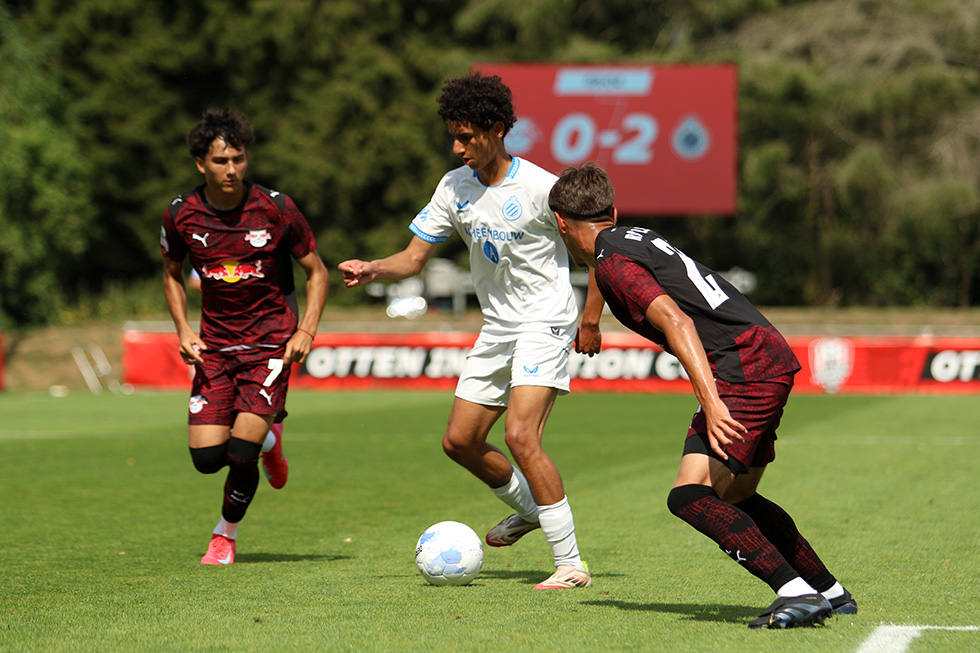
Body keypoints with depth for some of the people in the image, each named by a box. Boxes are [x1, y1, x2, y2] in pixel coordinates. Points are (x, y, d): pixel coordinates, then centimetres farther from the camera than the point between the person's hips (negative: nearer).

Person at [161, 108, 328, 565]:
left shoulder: (275, 209, -11)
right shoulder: (182, 215, -5)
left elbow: (316, 272, 1)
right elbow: (172, 273, 14)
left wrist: (306, 331, -12)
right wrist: (183, 329, -1)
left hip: (271, 344, -3)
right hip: (215, 347, 3)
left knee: (241, 454, -14)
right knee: (207, 457, -5)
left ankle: (226, 535, 14)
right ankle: (267, 439, 29)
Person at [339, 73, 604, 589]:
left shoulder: (540, 188, -16)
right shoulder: (455, 188, 2)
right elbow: (414, 257, 5)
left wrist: (590, 320, -10)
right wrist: (371, 270, -16)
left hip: (545, 323, -8)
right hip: (497, 328, 8)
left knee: (520, 435, -23)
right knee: (460, 441, 8)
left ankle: (571, 565, -18)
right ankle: (529, 508, 36)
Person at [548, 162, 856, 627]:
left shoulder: (611, 263, -9)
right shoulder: (641, 237, 19)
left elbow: (676, 321, -22)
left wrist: (712, 404, -29)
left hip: (745, 367, -10)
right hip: (771, 356, 10)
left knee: (690, 495, -16)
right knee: (735, 496, 21)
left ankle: (797, 593, -24)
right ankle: (831, 593, 27)